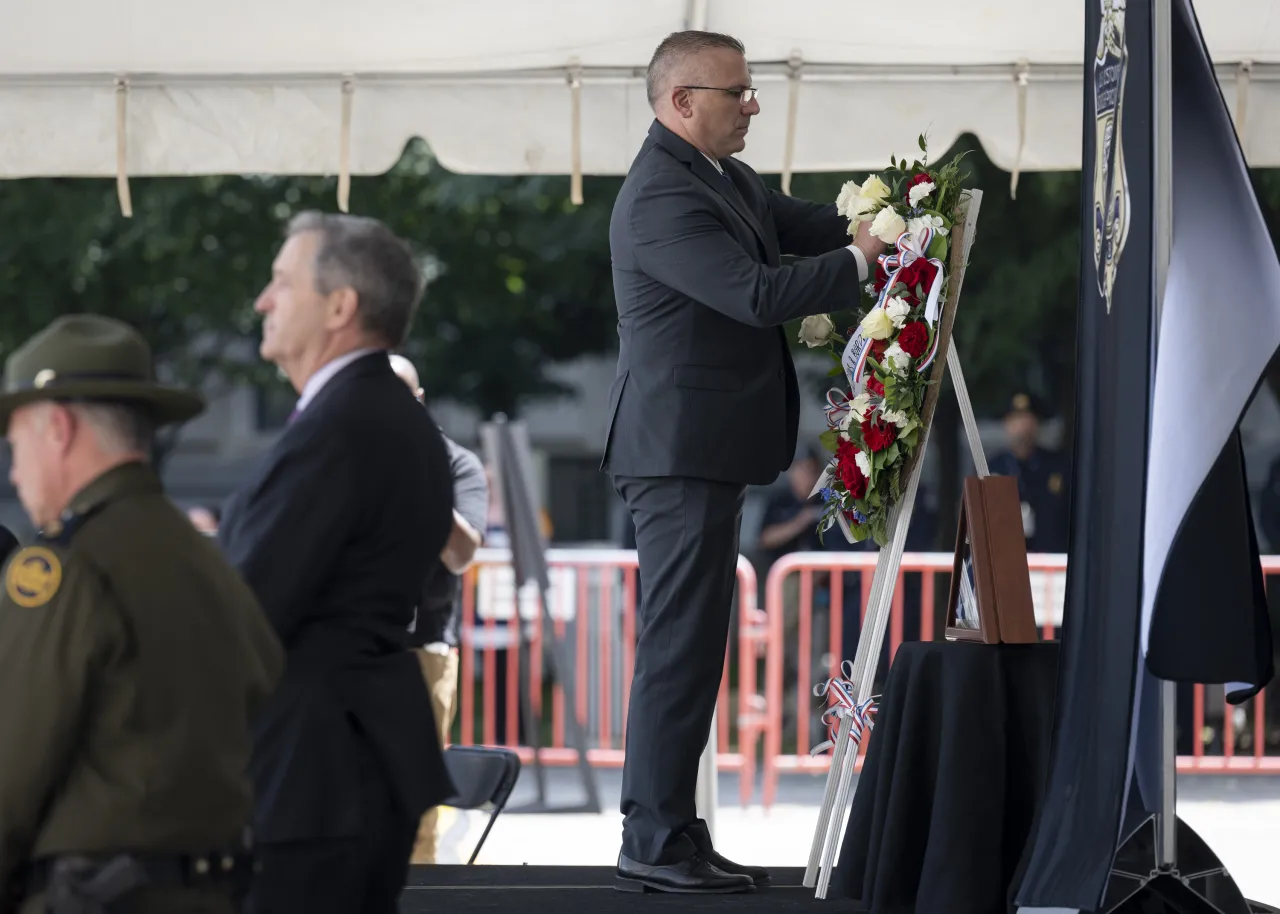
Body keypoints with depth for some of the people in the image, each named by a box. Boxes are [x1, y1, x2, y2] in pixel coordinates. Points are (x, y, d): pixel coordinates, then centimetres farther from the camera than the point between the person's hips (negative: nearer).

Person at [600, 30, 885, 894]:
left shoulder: (724, 178, 13)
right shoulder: (663, 199, -19)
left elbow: (801, 223, 14)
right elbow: (757, 295, -27)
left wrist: (870, 224, -5)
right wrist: (860, 260, -22)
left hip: (705, 452, 11)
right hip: (682, 450, -11)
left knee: (689, 647, 13)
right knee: (680, 647, -8)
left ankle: (669, 832, 19)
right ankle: (656, 845, -5)